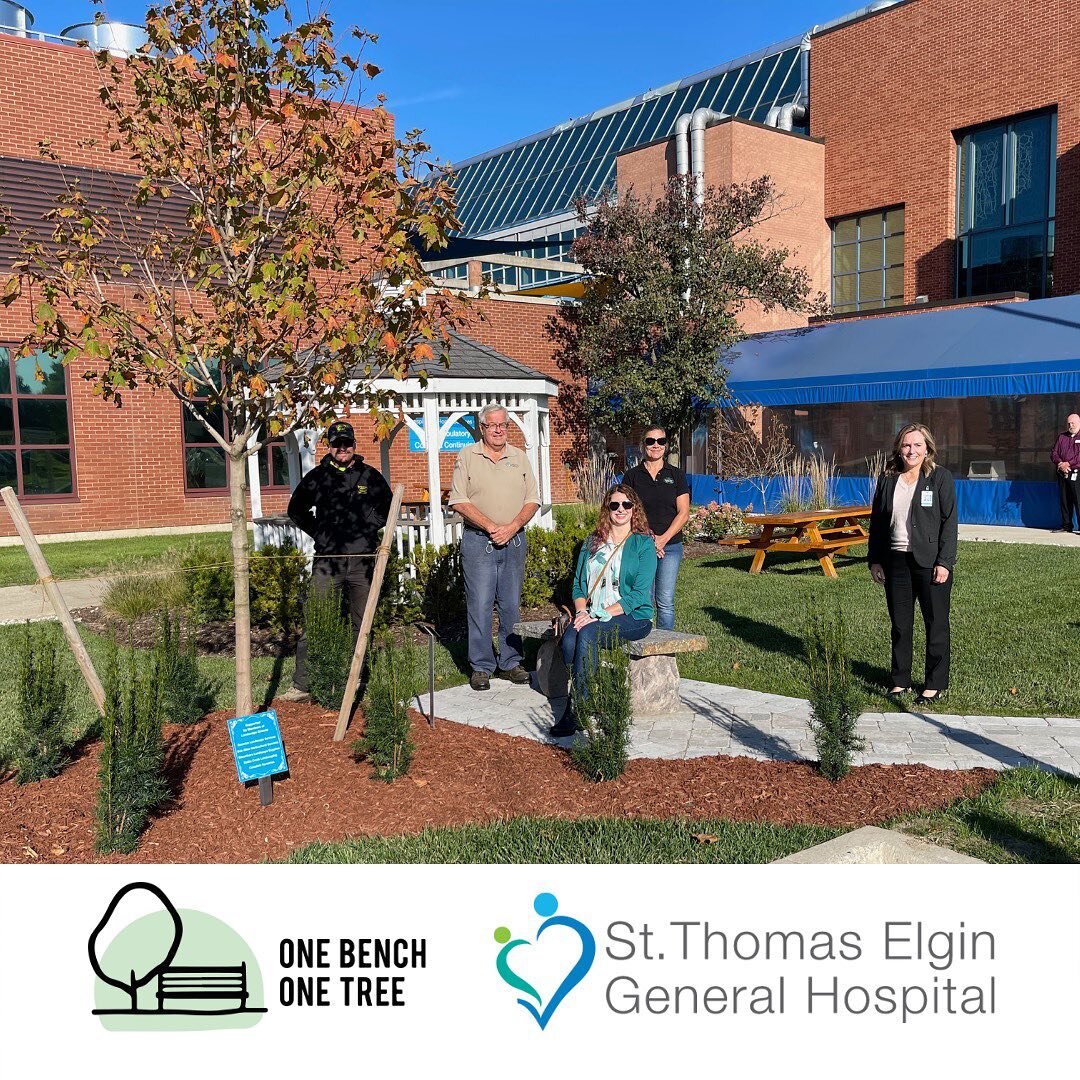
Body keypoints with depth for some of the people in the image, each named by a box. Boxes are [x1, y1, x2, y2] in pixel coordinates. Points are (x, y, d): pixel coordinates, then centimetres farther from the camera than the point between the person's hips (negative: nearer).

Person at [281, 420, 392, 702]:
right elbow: (296, 510, 18)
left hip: (362, 561, 1)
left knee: (362, 625, 8)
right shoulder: (317, 476, 6)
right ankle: (302, 684, -1)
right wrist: (318, 533, 8)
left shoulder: (370, 476, 8)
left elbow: (387, 507, 21)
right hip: (327, 561, -1)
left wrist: (370, 530, 8)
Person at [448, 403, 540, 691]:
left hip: (514, 540, 3)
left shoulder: (519, 457, 11)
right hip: (478, 541, -3)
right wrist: (491, 527, -14)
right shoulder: (467, 457, 1)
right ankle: (481, 667, 6)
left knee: (511, 605, 7)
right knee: (479, 605, -3)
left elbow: (532, 500, 7)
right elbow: (458, 500, -6)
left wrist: (512, 527, -10)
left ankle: (510, 662, 18)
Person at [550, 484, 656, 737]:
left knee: (587, 634, -32)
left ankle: (575, 710, -27)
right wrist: (582, 612, -7)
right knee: (569, 638, -28)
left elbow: (639, 595, -9)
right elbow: (578, 585, 15)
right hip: (593, 616, 4)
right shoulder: (592, 543, 17)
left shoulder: (643, 544, 0)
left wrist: (600, 615, -17)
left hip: (632, 617, -4)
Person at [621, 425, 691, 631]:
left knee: (665, 601, -5)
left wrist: (663, 539, -9)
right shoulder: (632, 475, 7)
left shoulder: (676, 475, 8)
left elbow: (683, 513, 3)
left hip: (670, 546, 0)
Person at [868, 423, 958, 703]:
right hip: (896, 562, 4)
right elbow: (877, 522, 12)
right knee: (900, 625, 10)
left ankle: (936, 684, 16)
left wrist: (944, 562, -13)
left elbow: (949, 522, -6)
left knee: (936, 624, 5)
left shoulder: (940, 477, -3)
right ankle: (901, 681, 22)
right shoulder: (888, 480, 9)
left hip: (930, 562, -4)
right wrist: (875, 560, 7)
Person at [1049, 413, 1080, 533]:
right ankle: (1066, 526, 15)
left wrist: (1068, 464, -16)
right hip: (1062, 473, 6)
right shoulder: (1062, 437, 17)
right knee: (1064, 500, 9)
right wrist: (1060, 463, -8)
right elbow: (1054, 453, 10)